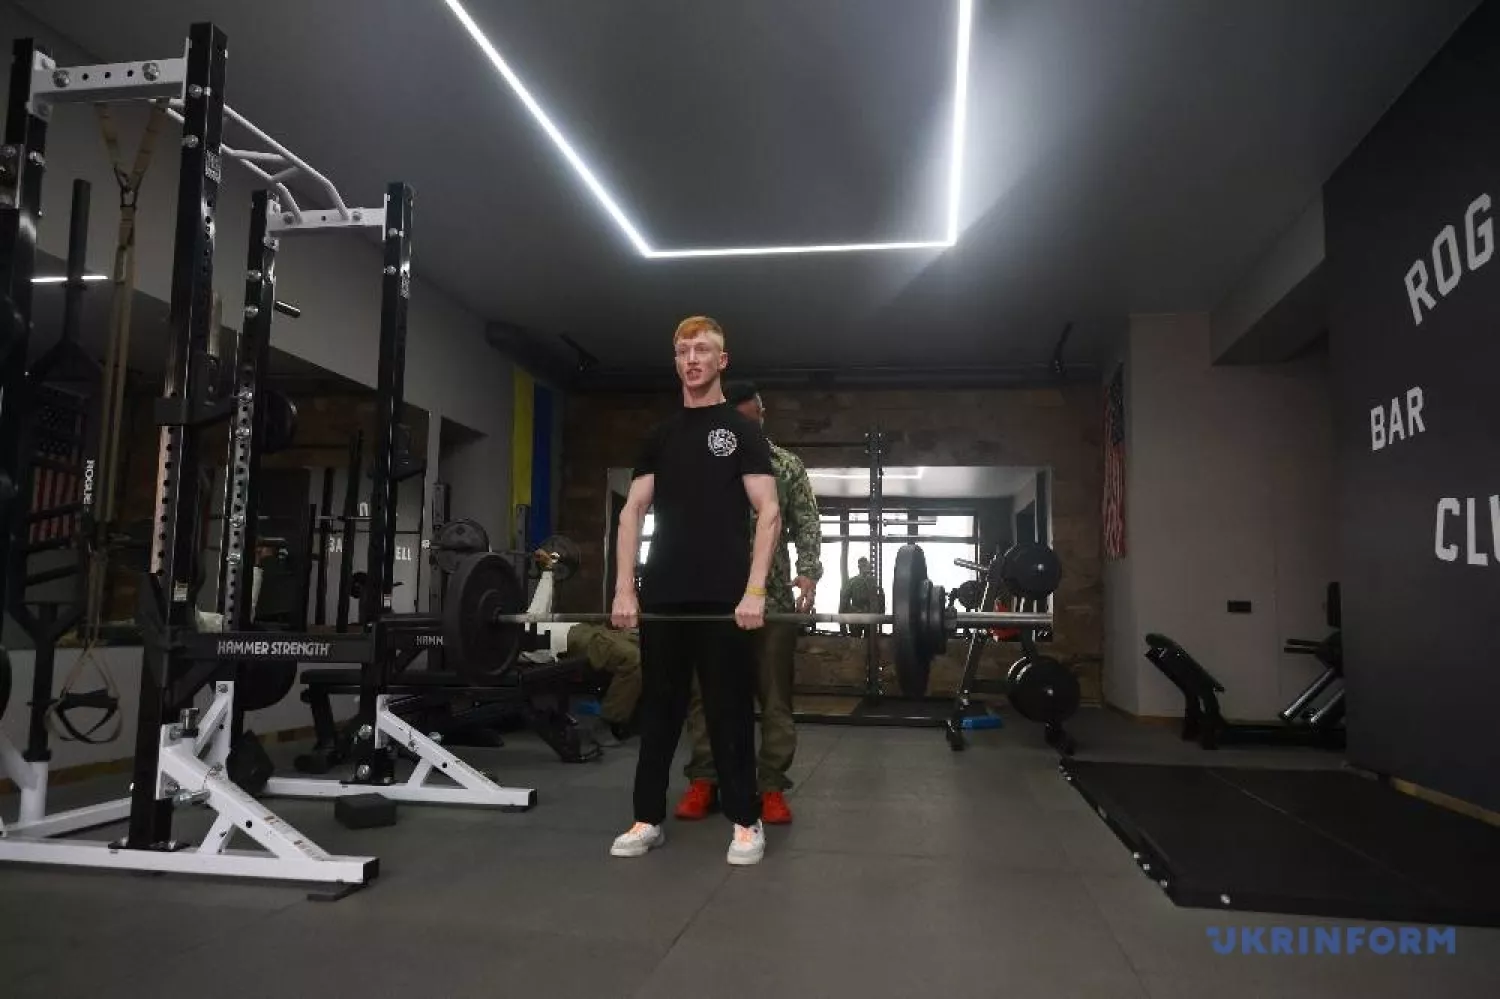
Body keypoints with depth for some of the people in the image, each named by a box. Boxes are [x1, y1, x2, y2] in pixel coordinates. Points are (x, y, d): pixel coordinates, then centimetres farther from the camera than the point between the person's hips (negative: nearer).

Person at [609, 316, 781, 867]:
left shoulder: (743, 431, 3)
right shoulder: (659, 436, 14)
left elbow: (768, 511, -6)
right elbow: (633, 511, 8)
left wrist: (754, 590, -16)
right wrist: (625, 588, -3)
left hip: (724, 595, -4)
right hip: (662, 594, 4)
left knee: (730, 709, 3)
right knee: (658, 706, 10)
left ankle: (745, 821, 14)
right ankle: (648, 818, 21)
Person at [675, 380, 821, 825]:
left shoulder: (788, 466, 7)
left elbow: (806, 526, 2)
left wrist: (808, 572, -15)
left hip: (773, 596, -1)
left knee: (774, 695, 1)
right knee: (705, 691, 4)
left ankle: (772, 787, 10)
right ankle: (703, 781, 15)